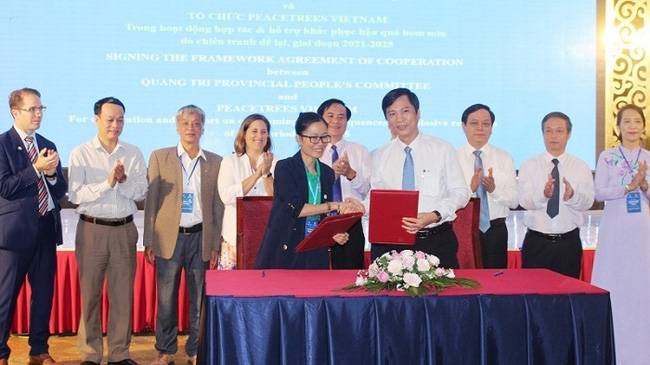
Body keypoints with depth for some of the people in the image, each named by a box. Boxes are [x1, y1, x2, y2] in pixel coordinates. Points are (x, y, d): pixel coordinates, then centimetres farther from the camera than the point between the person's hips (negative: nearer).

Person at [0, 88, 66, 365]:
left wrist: (52, 174, -7)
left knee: (44, 292, 10)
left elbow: (61, 191, 13)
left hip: (46, 228, 6)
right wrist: (36, 168, -19)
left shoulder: (48, 146, 13)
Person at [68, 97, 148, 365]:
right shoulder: (81, 154, 0)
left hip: (124, 230, 2)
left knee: (123, 294, 6)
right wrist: (107, 183, -18)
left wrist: (124, 181, -17)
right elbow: (75, 195, -9)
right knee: (90, 294, 5)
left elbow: (141, 193, 1)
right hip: (92, 229, -2)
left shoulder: (134, 154, 6)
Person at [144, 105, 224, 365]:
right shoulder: (159, 157, 4)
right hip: (168, 237, -1)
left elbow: (218, 207, 6)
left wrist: (216, 245, 2)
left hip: (200, 238, 1)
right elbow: (151, 202, 3)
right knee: (166, 300, 5)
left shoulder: (215, 163, 6)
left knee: (200, 300, 6)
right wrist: (149, 241, -1)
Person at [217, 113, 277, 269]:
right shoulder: (230, 161, 6)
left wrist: (267, 173, -14)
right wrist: (257, 174, -12)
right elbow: (226, 196, -10)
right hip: (235, 238, 0)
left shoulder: (276, 163, 6)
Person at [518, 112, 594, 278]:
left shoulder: (581, 167, 4)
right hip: (536, 242, -1)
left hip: (569, 242, 1)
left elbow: (587, 202, -10)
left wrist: (572, 196, -33)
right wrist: (544, 194, -34)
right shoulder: (529, 165, 1)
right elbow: (524, 200, -13)